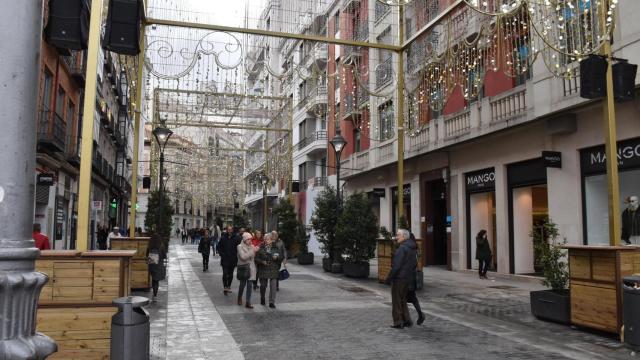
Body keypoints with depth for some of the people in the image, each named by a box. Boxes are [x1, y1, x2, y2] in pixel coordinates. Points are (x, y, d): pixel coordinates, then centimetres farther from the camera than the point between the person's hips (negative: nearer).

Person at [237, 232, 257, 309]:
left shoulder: (251, 246, 8)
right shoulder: (240, 247, -5)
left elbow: (254, 257, 11)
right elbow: (243, 257, -18)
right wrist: (252, 251, -19)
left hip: (251, 268, 4)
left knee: (249, 285, 0)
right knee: (242, 284, 6)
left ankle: (248, 302, 3)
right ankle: (239, 298, 32)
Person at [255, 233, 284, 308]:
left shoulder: (276, 248, 4)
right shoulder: (260, 248, 0)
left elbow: (281, 257, 9)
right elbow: (256, 258, 0)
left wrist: (277, 257, -11)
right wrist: (262, 262, -17)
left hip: (273, 270, 0)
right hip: (263, 270, 0)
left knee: (273, 286, -5)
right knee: (263, 285, 9)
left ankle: (272, 302, 2)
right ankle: (262, 299, 36)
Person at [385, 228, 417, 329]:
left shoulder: (402, 248, -19)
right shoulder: (412, 249, 11)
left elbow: (396, 266, -22)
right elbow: (414, 264, 18)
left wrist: (388, 278, -16)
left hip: (399, 278, -9)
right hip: (408, 278, 9)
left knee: (397, 301, 2)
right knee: (403, 300, 19)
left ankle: (398, 322, 6)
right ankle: (407, 321, 20)